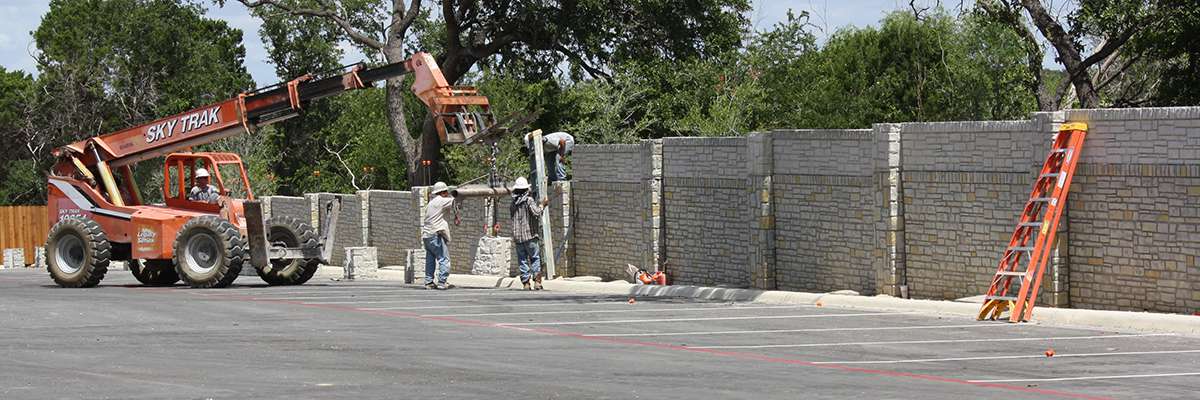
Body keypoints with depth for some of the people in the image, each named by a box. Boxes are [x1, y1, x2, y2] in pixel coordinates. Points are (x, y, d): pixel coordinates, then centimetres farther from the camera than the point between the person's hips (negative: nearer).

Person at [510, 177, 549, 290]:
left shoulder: (513, 203, 9)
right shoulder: (529, 200, -8)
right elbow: (536, 213, -21)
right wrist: (541, 205, -4)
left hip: (517, 236, 4)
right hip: (530, 235, -4)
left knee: (522, 260, 7)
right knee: (535, 258, 2)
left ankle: (525, 283, 1)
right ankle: (537, 281, -10)